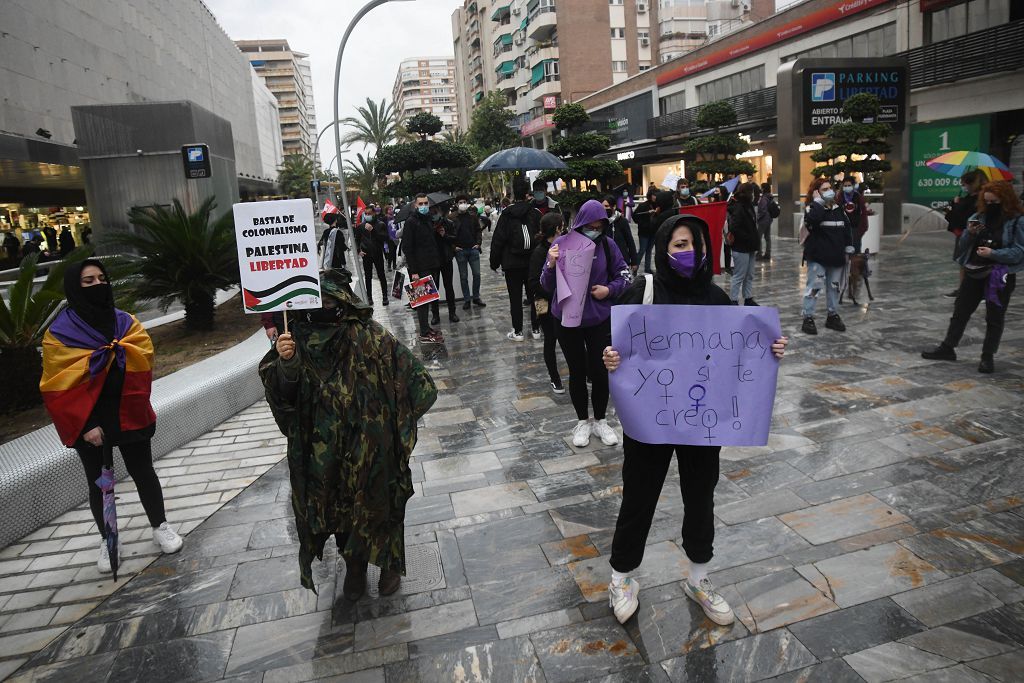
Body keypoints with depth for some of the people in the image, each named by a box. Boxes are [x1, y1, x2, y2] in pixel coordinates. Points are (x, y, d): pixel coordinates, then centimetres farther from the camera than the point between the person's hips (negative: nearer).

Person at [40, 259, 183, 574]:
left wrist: (118, 350, -19)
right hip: (88, 423, -2)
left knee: (143, 473, 11)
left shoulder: (126, 322, 3)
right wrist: (84, 425, -15)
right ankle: (107, 540, 28)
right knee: (98, 483, 12)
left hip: (130, 416, 2)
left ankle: (160, 527, 27)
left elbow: (145, 361, 0)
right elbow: (58, 386, -9)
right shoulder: (59, 334, -6)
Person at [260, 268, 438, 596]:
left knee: (378, 500, 14)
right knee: (339, 504, 18)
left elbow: (408, 373, -11)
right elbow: (284, 393, -14)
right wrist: (285, 363, -33)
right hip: (324, 451, 3)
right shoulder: (298, 337, -7)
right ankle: (354, 564, 43)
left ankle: (389, 562, 39)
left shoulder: (369, 336, -15)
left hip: (371, 445, -2)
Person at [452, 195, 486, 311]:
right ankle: (466, 299, 12)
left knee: (477, 274, 1)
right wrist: (453, 246, -6)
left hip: (473, 249, 2)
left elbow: (479, 230, 10)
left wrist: (478, 243, -1)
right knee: (463, 276, 4)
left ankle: (476, 297, 15)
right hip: (460, 250, -2)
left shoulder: (473, 216, 5)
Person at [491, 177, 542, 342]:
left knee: (515, 298, 4)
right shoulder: (536, 213, -3)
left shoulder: (507, 214, -6)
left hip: (512, 263, -2)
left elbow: (498, 240, -6)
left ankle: (517, 332, 7)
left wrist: (494, 261, 1)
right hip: (533, 262, 2)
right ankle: (536, 328, 18)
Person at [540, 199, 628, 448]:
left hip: (599, 320, 1)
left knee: (599, 371, 6)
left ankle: (600, 421, 29)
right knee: (577, 372, 11)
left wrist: (609, 290, -15)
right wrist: (551, 265, -27)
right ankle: (582, 422, 30)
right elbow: (548, 285, -8)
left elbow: (622, 275, 5)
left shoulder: (608, 245, -6)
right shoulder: (562, 244, -9)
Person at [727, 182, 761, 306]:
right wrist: (749, 239, -19)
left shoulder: (748, 206, 12)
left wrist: (755, 241, 7)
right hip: (741, 248, -10)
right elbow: (734, 228, -27)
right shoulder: (738, 209, -17)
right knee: (739, 277, -3)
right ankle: (734, 302, 5)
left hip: (749, 248, 10)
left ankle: (748, 299, 25)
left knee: (749, 276, 16)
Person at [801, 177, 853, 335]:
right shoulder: (812, 208, -6)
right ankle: (808, 318, -2)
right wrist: (818, 202, -22)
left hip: (836, 256, 6)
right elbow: (812, 220, -31)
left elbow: (847, 228, 15)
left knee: (834, 287, 13)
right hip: (817, 256, -6)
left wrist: (849, 248, 11)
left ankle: (832, 315, 25)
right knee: (814, 286, -8)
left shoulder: (838, 209, 11)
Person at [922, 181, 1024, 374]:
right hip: (974, 272, 5)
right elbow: (963, 246, 7)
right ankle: (947, 348, 21)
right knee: (960, 311, 11)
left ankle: (988, 356, 15)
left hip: (1001, 276, -5)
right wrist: (970, 233, -13)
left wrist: (992, 253, -27)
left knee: (994, 318, 6)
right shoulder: (979, 217, 5)